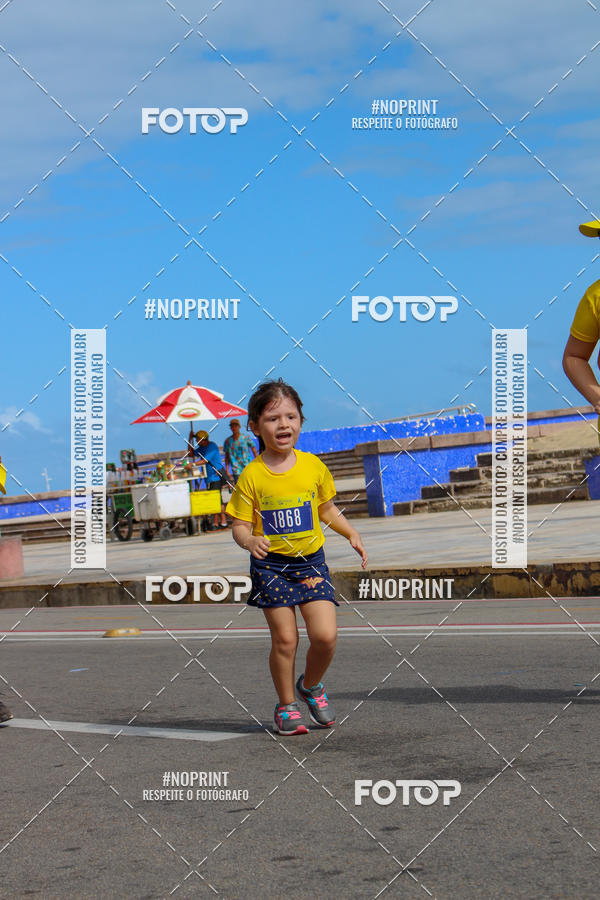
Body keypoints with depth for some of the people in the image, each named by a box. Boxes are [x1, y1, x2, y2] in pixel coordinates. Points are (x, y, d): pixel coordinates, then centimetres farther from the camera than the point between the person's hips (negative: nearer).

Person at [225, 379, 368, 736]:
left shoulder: (313, 466, 0)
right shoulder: (252, 476, -8)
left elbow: (327, 509, 15)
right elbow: (240, 525, -5)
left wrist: (352, 533, 3)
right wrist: (250, 540, -26)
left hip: (311, 562, 2)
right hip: (271, 565, -2)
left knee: (326, 635, -7)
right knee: (285, 639, -3)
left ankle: (312, 686, 23)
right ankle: (287, 706, 17)